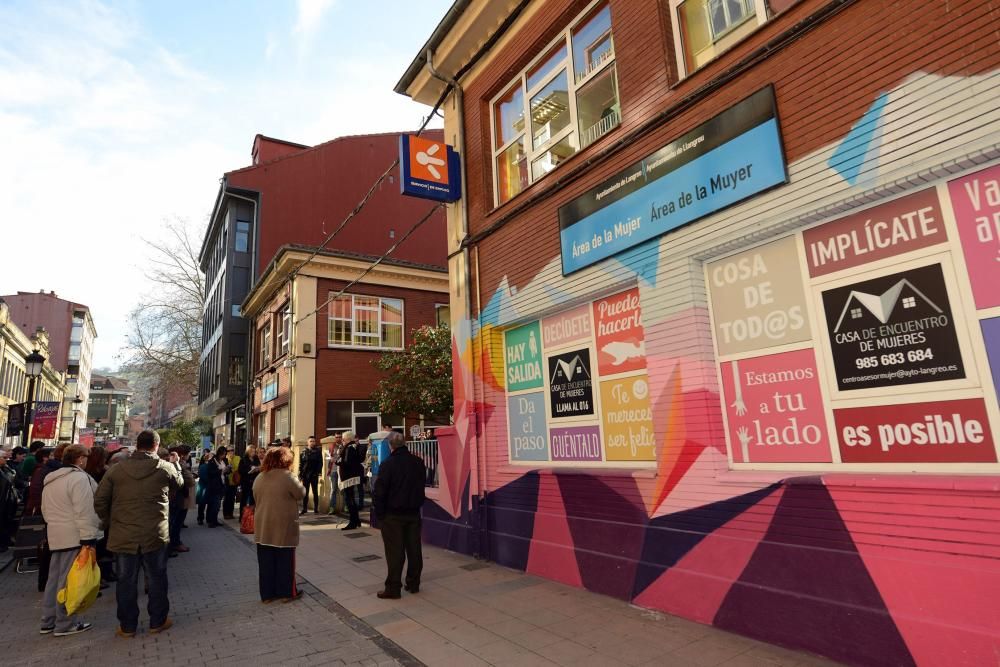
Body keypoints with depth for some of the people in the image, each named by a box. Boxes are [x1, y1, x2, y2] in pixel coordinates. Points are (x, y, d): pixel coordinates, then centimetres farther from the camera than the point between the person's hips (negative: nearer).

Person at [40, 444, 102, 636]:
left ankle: (48, 622, 24)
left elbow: (46, 510, 21)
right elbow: (84, 512, -21)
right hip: (74, 536, -10)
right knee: (69, 580, -2)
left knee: (55, 578, 16)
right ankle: (65, 624, 5)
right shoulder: (79, 478, -17)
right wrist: (89, 539, -19)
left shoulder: (51, 480, 15)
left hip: (55, 535, 10)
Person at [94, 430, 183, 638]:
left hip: (123, 535, 1)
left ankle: (127, 626, 23)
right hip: (155, 535, -1)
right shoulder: (166, 468, -7)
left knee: (126, 581, 13)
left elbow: (99, 502, -2)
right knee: (156, 579, 13)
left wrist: (110, 523, 12)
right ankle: (158, 622, 22)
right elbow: (179, 484, 14)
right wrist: (176, 464, 29)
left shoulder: (116, 469, -4)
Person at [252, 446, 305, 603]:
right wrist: (299, 484, 9)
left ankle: (267, 594, 20)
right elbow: (301, 494, -9)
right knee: (285, 560, 7)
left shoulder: (259, 477, 3)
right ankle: (287, 592, 17)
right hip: (283, 526, -5)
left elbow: (256, 500, 12)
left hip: (264, 527, 5)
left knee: (266, 561, 12)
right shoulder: (287, 476, -16)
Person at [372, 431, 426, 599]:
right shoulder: (418, 462, 0)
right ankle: (413, 584, 23)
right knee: (414, 549, 12)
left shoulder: (387, 464, -17)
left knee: (395, 552, 2)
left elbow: (379, 492, -14)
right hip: (414, 512, 5)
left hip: (393, 515, -5)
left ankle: (393, 588, 9)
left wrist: (379, 513, -4)